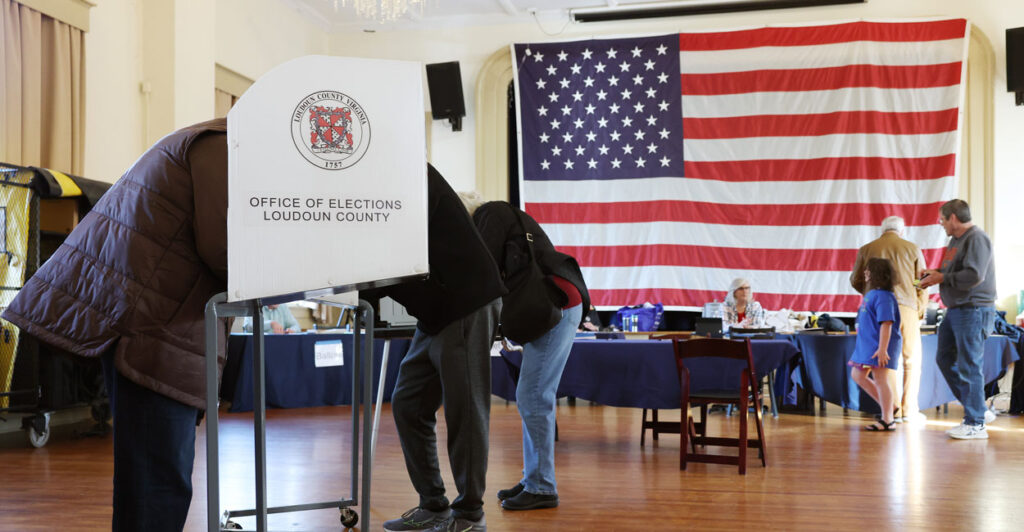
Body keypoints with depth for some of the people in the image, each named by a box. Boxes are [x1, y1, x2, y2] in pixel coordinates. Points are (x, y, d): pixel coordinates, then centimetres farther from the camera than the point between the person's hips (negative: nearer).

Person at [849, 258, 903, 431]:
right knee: (857, 375, 16)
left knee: (880, 378, -6)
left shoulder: (883, 296, -18)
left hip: (879, 346, -11)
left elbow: (886, 323, -23)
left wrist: (882, 348, -27)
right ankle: (888, 406, 24)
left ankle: (887, 419, 2)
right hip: (867, 344, 11)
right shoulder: (871, 294, 13)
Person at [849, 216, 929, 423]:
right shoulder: (912, 249, 5)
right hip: (905, 307, -2)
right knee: (912, 360, 7)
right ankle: (909, 410, 4)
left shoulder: (866, 249, 8)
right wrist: (920, 312, 17)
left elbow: (856, 281, 13)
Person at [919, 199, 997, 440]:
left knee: (969, 365, -7)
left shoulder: (976, 239, -15)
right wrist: (936, 273, 6)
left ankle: (975, 424, 2)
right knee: (945, 359, 13)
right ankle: (979, 410, 21)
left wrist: (942, 278, -16)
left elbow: (974, 275, -25)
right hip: (955, 310, 11)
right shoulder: (955, 240, 17)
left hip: (974, 310, -11)